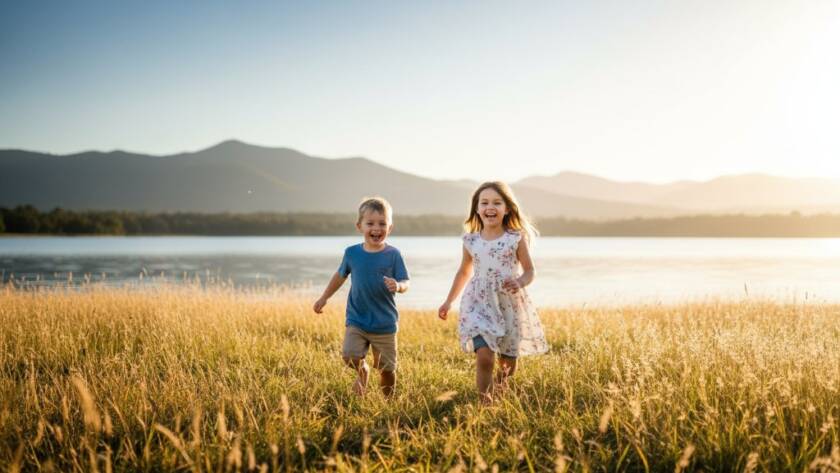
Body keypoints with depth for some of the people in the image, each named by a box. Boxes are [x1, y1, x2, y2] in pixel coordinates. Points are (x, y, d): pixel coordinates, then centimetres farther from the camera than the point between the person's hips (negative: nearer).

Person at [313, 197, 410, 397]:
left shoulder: (393, 255, -6)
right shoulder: (352, 253, 0)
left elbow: (405, 283, -8)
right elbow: (340, 275, 17)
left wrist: (398, 286, -31)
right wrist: (324, 298, 21)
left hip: (385, 324, -1)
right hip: (356, 320, 1)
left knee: (387, 369, 4)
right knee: (350, 356, -17)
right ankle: (362, 371, 18)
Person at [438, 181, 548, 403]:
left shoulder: (516, 238, -4)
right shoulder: (471, 241, 2)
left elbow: (529, 271, 2)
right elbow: (464, 271, 17)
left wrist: (520, 282, -21)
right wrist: (448, 301, 19)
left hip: (510, 304, 0)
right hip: (479, 304, 0)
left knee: (508, 364, 9)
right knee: (484, 357, -17)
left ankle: (500, 385, 42)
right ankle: (484, 401, -1)